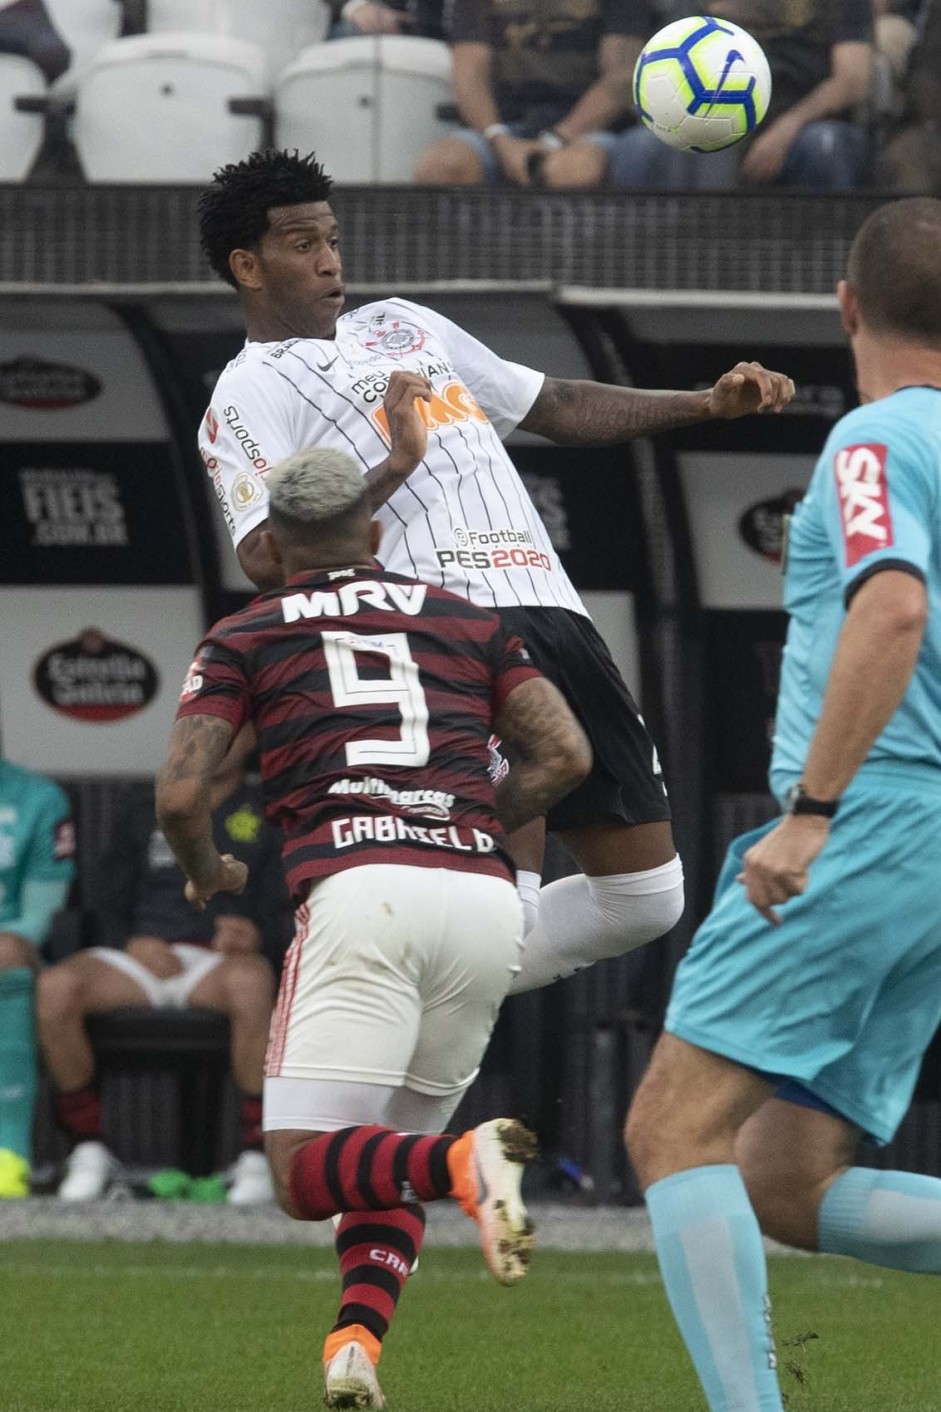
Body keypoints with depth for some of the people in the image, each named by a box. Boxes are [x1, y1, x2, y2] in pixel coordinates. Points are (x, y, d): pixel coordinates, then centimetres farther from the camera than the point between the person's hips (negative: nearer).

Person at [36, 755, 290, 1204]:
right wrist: (131, 943, -2)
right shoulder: (147, 808, 24)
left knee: (250, 982, -41)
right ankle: (89, 1150, -18)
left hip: (222, 959, -3)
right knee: (55, 988, -30)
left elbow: (288, 917, 7)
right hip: (140, 957, 3)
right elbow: (104, 901, 20)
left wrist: (258, 937, -17)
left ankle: (255, 1156, -34)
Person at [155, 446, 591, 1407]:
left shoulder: (243, 639, 16)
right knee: (391, 1153, 18)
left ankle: (461, 1162, -33)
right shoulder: (466, 622, 24)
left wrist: (208, 873, 26)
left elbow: (179, 795, 5)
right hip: (485, 892, 4)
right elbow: (565, 755, 15)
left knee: (305, 1172, -4)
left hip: (360, 888, -4)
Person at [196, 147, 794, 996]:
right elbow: (268, 559, -11)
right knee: (500, 905, -22)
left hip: (554, 614, 8)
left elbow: (557, 407, 33)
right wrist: (393, 469, -20)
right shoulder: (249, 395, 4)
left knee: (647, 895, 9)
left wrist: (708, 404, 23)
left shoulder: (403, 325, 28)